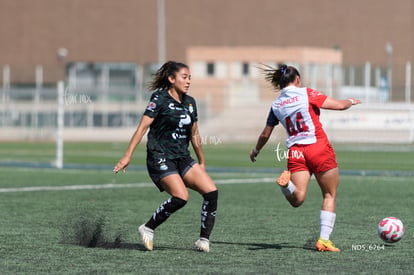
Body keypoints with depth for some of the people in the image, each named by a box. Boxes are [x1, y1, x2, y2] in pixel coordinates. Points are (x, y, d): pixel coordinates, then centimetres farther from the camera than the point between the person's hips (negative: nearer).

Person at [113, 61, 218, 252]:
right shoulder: (160, 98, -8)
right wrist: (128, 156, -18)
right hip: (160, 159, -7)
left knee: (211, 191, -10)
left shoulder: (190, 102, 12)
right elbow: (142, 127, -12)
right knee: (181, 197, -24)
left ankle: (204, 240, -4)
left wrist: (201, 162, 25)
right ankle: (148, 229, -5)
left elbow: (194, 134, 22)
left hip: (183, 158, 7)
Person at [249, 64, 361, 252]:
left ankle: (286, 183, -35)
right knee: (330, 196, 9)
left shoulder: (276, 106, 11)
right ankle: (324, 240, 1)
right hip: (319, 148, -3)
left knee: (297, 199, -4)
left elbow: (265, 135, 20)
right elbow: (339, 105, -2)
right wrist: (351, 101, 20)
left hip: (295, 152, 3)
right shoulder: (307, 94, -1)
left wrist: (255, 151, 38)